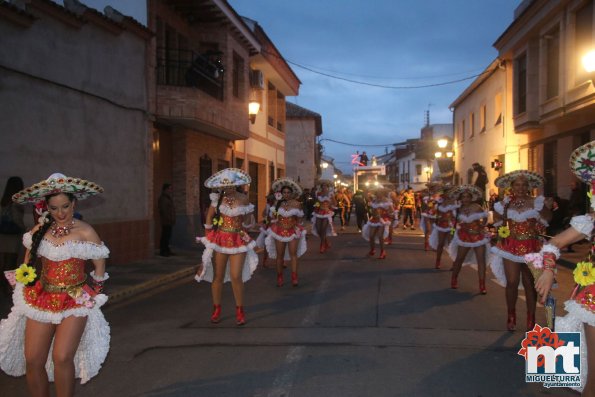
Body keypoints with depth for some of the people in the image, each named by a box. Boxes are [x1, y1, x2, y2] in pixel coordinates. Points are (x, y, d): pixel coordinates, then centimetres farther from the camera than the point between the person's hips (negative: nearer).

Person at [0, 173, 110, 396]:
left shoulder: (85, 232, -10)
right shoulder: (39, 230, 2)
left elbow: (99, 263, 0)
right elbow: (29, 259, 20)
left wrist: (93, 292, 4)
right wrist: (27, 281, 11)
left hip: (75, 301, -4)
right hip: (41, 300, 4)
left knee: (62, 358, -14)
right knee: (32, 360, 3)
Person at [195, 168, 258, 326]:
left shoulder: (243, 198, -2)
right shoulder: (218, 197, -2)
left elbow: (248, 223, 9)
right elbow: (209, 216, 8)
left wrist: (248, 217, -12)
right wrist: (209, 236, 7)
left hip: (238, 240, -1)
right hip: (220, 239, 1)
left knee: (236, 277, -6)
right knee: (218, 276, 5)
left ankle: (240, 310, 9)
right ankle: (216, 309, 19)